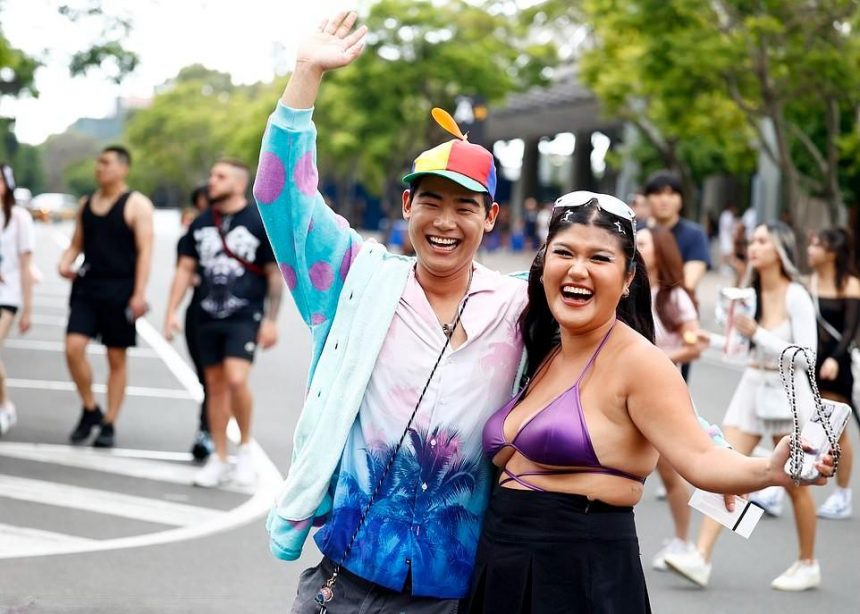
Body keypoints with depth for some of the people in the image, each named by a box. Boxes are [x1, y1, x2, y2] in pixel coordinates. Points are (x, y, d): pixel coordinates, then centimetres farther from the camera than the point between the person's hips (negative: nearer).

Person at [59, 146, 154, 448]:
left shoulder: (137, 205, -4)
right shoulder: (87, 203, 13)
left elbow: (145, 250, -10)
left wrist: (139, 293, -18)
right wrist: (65, 262, -1)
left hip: (120, 288, -5)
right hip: (87, 286, 5)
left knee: (117, 358, 3)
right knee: (73, 347, -11)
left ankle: (109, 424, 11)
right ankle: (90, 409, 7)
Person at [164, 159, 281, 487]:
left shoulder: (260, 222, -5)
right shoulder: (201, 223, 9)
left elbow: (275, 273, -3)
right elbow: (185, 269, 12)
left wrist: (271, 319, -7)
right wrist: (171, 311, 4)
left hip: (245, 317, -5)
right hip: (208, 317, 5)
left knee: (236, 379, -20)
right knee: (215, 385, 9)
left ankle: (246, 448, 1)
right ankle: (219, 460, 18)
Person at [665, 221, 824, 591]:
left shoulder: (795, 297, -14)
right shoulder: (751, 292, 5)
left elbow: (806, 356, -19)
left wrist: (757, 332, -24)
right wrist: (711, 340, 4)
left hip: (787, 394, -6)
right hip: (751, 390, 6)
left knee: (794, 485, 7)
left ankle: (808, 565, 23)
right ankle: (701, 559, -10)